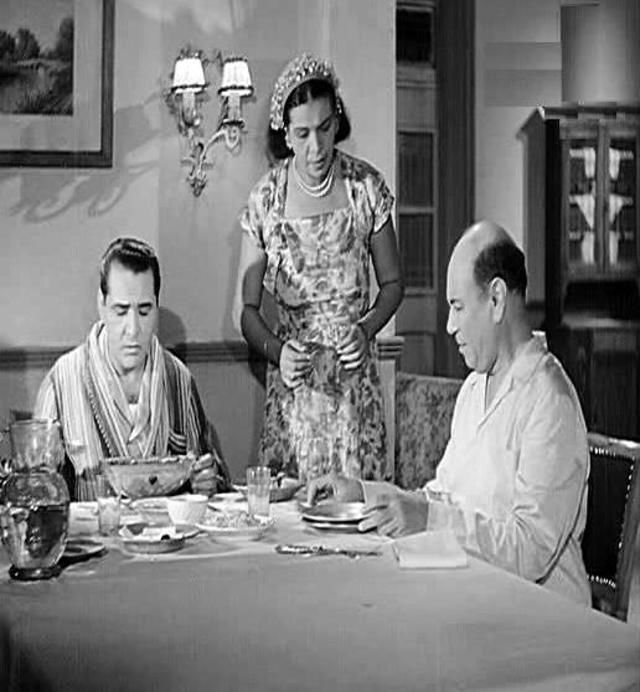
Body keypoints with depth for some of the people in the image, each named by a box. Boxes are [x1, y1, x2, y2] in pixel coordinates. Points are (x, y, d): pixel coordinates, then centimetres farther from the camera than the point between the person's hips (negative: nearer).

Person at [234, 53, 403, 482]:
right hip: (293, 381, 0)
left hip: (355, 375, 0)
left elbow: (392, 283, 8)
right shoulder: (265, 201, -2)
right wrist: (277, 350, -18)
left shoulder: (366, 187, -1)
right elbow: (247, 308, 2)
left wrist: (366, 330, -10)